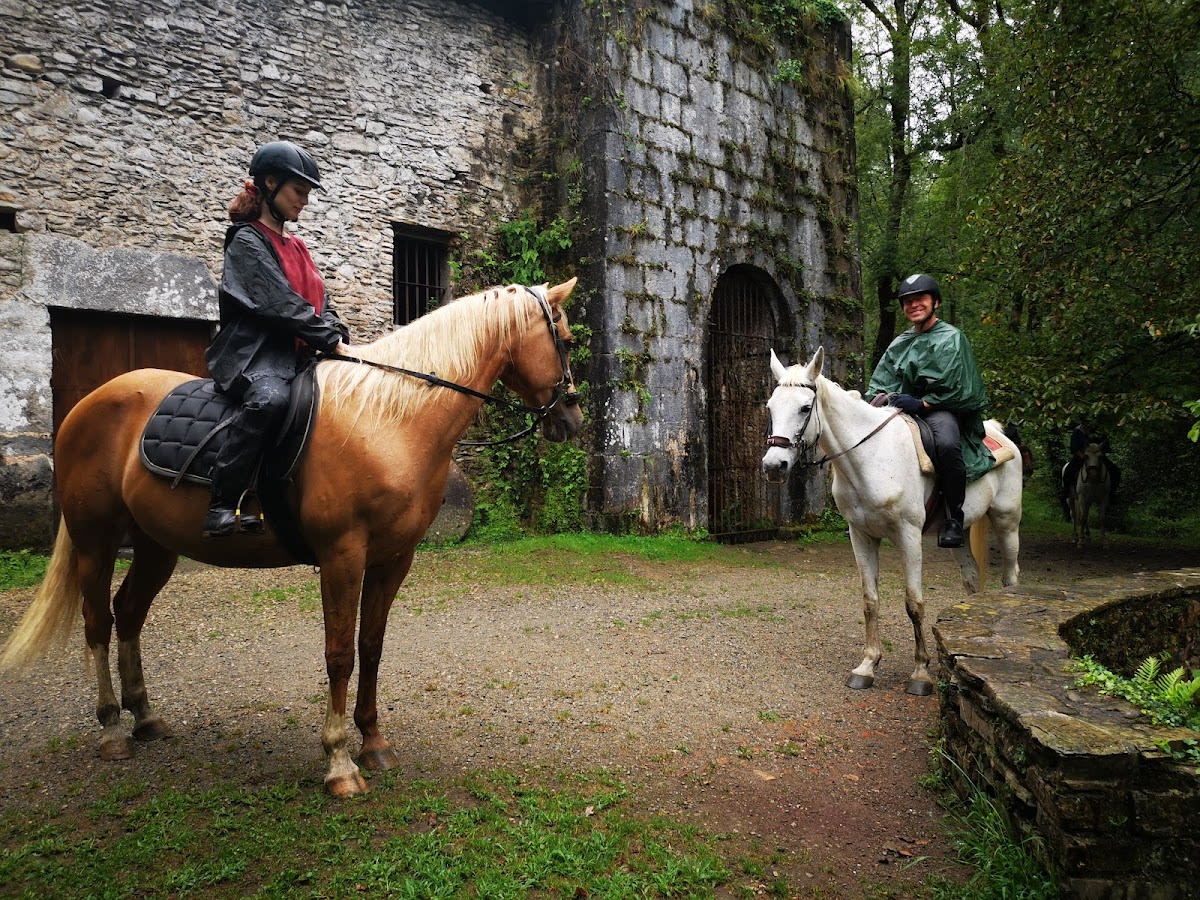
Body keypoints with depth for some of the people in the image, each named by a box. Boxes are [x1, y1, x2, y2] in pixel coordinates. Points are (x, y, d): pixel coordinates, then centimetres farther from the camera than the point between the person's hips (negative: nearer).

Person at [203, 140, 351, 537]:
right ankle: (220, 506, -35)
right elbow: (281, 302, -13)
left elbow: (321, 303, 14)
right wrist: (331, 341, -18)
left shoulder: (297, 247, 23)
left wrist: (341, 339, -5)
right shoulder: (247, 240, 0)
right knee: (269, 399, -40)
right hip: (254, 350, -8)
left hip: (297, 355, 8)